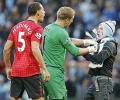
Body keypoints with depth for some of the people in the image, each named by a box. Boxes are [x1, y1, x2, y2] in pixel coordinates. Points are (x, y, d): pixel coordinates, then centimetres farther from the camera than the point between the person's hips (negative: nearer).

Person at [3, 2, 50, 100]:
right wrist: (44, 69, -17)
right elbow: (35, 50, -19)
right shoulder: (36, 28, -7)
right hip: (32, 71, -6)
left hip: (16, 71, 6)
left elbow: (6, 49, 11)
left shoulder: (16, 27, 13)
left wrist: (8, 67, 20)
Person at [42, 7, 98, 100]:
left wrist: (86, 41, 21)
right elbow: (74, 51, -6)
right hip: (54, 73, -9)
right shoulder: (61, 33, -16)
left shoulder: (48, 28, 12)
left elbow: (68, 41, 22)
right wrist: (89, 49, 10)